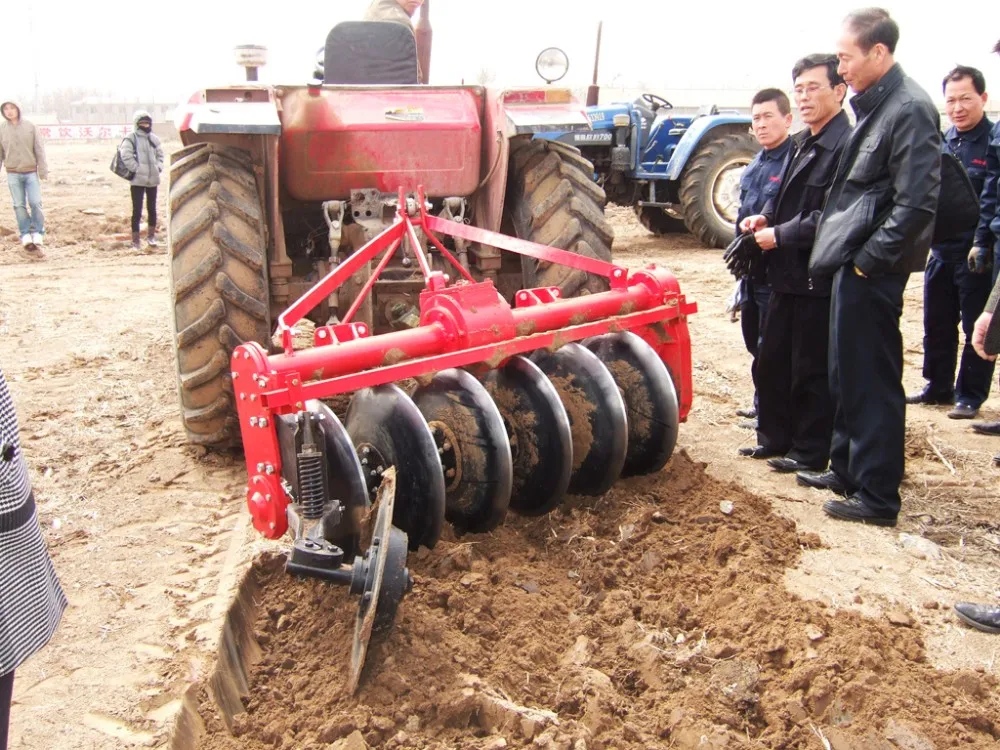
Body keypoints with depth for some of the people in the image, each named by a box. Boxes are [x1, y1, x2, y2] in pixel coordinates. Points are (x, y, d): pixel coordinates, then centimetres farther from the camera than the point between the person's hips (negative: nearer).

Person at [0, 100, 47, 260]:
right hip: (13, 173, 1)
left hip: (31, 172, -1)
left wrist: (43, 170, -4)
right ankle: (26, 240, 7)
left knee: (36, 203, -6)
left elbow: (39, 149, 0)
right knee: (20, 206, 2)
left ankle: (37, 238, 3)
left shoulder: (29, 126, 0)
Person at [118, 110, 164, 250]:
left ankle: (151, 236, 29)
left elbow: (160, 154, 20)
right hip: (137, 180, -5)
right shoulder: (131, 138, -8)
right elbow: (126, 156, -14)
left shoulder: (154, 138, 11)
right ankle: (135, 240, 3)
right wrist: (136, 169, -16)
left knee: (152, 209, 14)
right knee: (137, 211, -3)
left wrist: (159, 167, 5)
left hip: (153, 179, 5)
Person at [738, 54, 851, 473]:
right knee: (772, 361, 16)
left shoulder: (847, 146, -17)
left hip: (819, 276, -9)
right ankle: (775, 437, 32)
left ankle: (810, 452, 17)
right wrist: (765, 218, 4)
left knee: (812, 370, 3)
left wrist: (780, 235, -16)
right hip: (788, 273, 9)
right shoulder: (800, 143, 13)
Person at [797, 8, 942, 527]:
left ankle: (877, 496, 7)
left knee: (873, 380, -3)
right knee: (847, 373, 18)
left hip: (872, 270, -10)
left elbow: (916, 203, -21)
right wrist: (842, 253, 13)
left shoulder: (910, 109, -15)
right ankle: (848, 469, 33)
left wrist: (868, 259, -18)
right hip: (854, 261, 10)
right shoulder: (875, 106, 14)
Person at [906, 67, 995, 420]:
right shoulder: (941, 142, 8)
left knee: (976, 330, 5)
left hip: (978, 257, -6)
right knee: (936, 325, 15)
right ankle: (938, 387, 30)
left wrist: (984, 245, -18)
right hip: (942, 252, 6)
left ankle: (970, 396, 16)